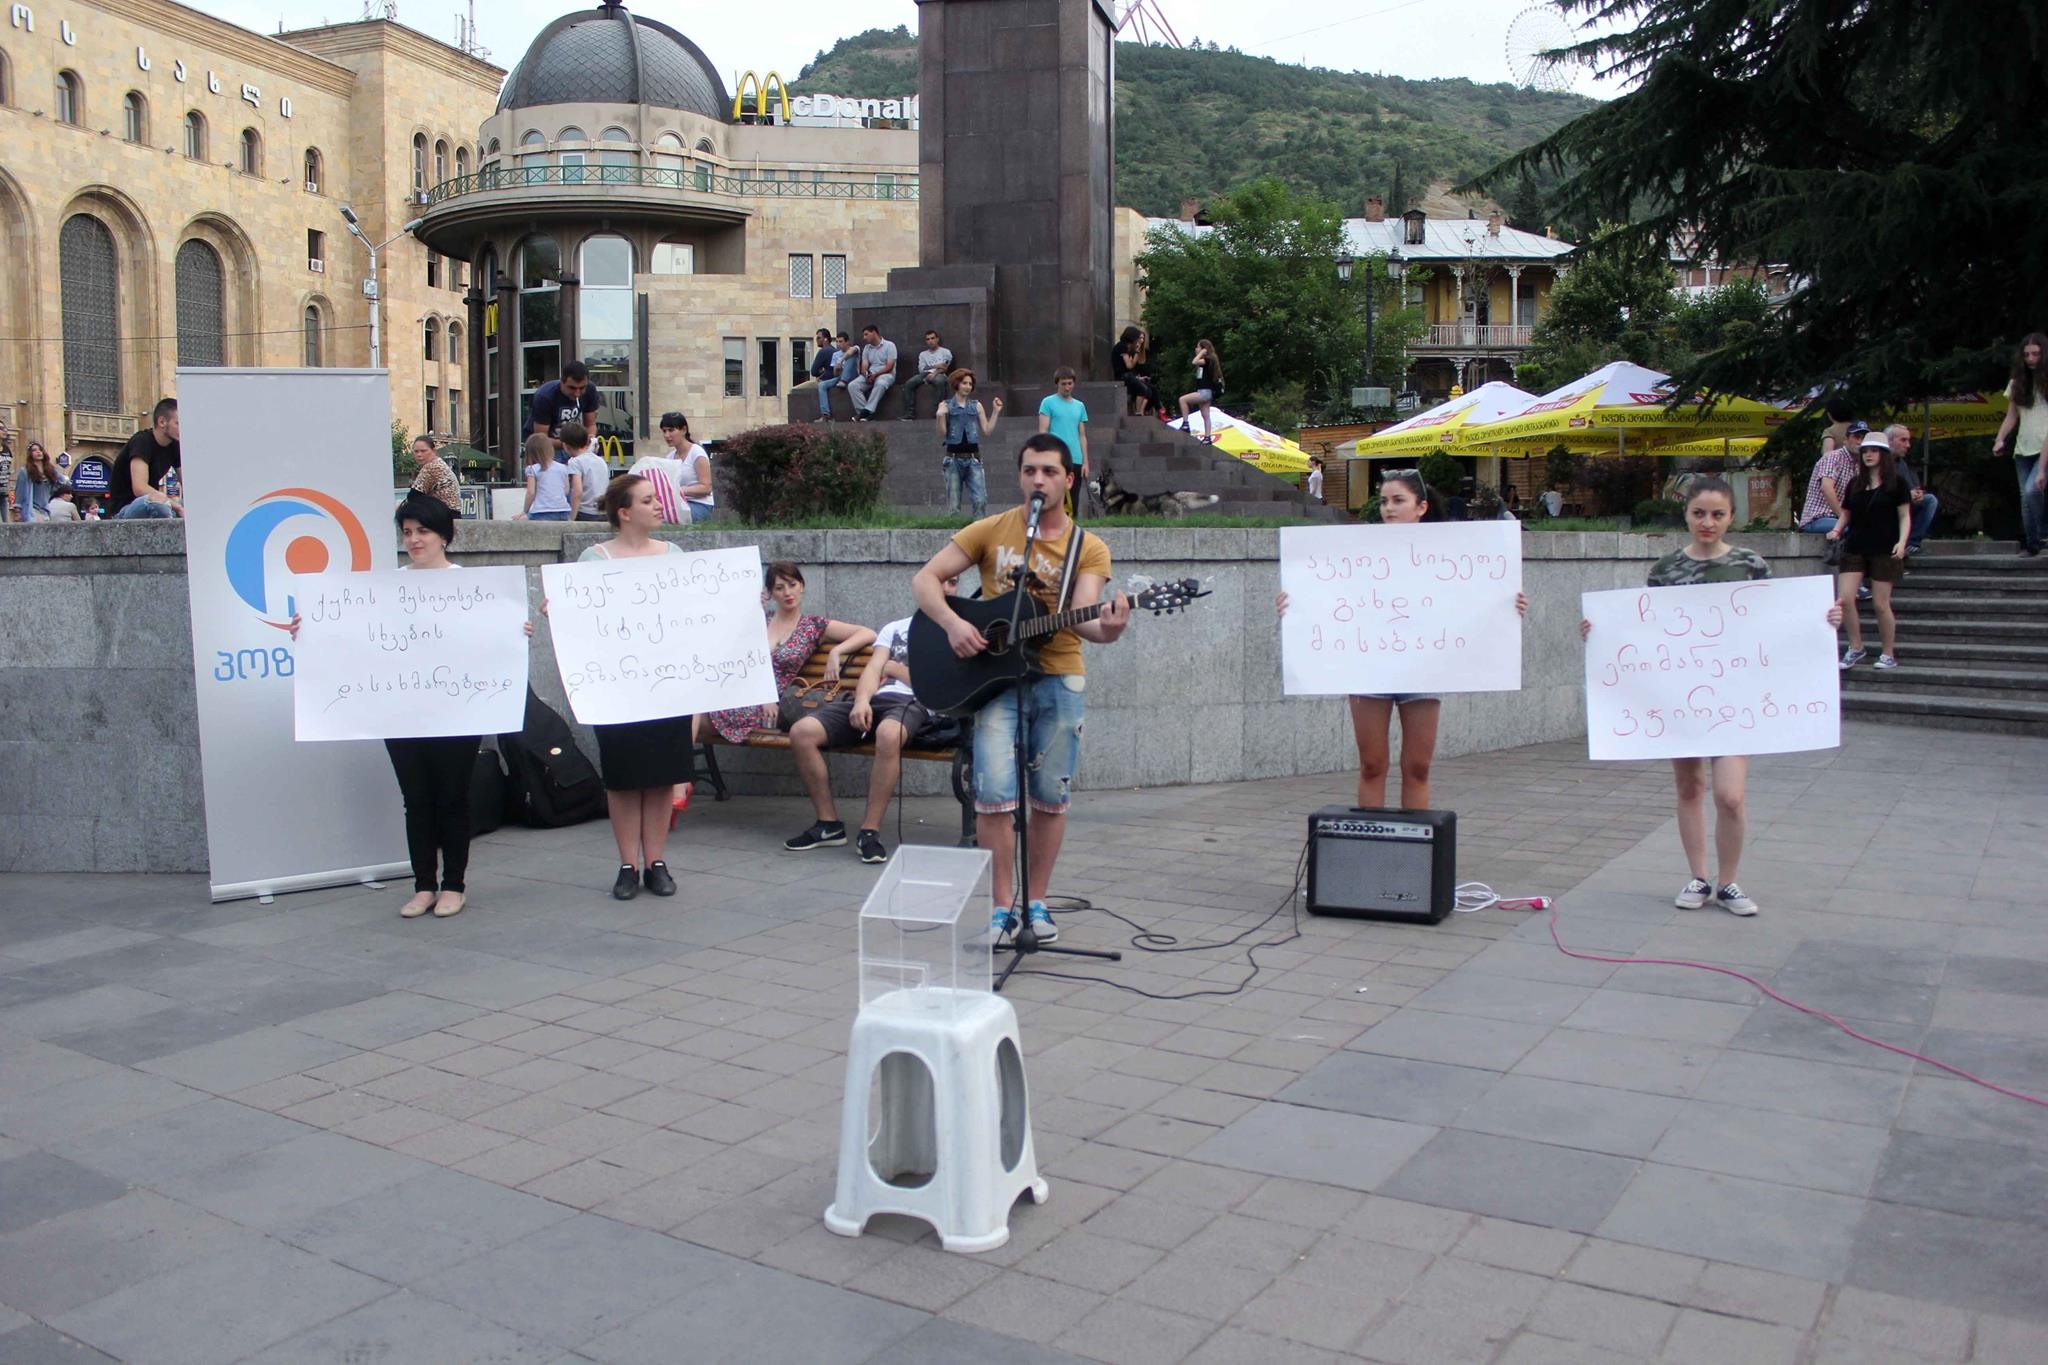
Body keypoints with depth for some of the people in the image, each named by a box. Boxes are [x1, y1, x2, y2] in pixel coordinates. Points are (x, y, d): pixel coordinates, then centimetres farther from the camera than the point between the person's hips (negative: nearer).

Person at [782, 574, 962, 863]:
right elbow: (873, 669, 11)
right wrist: (862, 700, -10)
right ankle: (828, 823, -6)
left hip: (915, 703, -5)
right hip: (875, 699, 5)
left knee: (888, 733, -42)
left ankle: (870, 831, -29)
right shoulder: (894, 629, 27)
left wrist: (895, 668, 9)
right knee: (801, 732, -18)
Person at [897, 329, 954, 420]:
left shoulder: (945, 352, 15)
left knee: (940, 381, -41)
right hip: (925, 374, 3)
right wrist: (936, 366, -3)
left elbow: (944, 367, 0)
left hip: (939, 374, -3)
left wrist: (934, 373, -18)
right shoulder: (923, 354, 25)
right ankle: (909, 413, -29)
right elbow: (921, 369, 10)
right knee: (909, 383, -25)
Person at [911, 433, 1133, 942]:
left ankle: (1036, 901, 20)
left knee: (1052, 795, 5)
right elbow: (924, 580, 1)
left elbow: (1081, 616, -13)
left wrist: (1106, 628, -36)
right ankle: (1003, 905, 3)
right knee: (993, 791, -10)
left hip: (1059, 676, 1)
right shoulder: (991, 531, 3)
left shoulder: (1089, 548, 2)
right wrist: (952, 623, -17)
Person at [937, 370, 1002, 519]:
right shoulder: (946, 406, 4)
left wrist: (995, 412, 1)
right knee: (953, 505, 1)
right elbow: (942, 434, -2)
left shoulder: (976, 406, 10)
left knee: (980, 500, -11)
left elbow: (988, 431, 8)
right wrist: (940, 416, -17)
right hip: (953, 458, -1)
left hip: (973, 458, 1)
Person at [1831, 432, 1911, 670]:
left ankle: (1888, 655, 11)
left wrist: (1901, 541, -15)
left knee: (1881, 604, -2)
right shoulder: (1855, 484, 13)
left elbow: (1905, 516, 0)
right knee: (1845, 599, -10)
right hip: (1854, 549, 4)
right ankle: (1856, 648, 5)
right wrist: (1837, 530, -3)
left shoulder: (1896, 483, 2)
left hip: (1884, 550, -4)